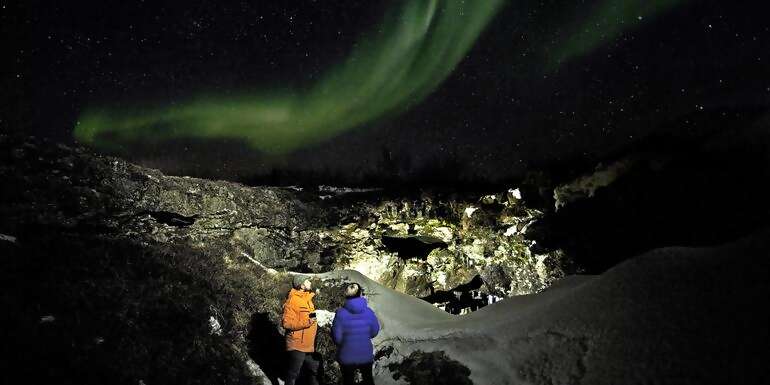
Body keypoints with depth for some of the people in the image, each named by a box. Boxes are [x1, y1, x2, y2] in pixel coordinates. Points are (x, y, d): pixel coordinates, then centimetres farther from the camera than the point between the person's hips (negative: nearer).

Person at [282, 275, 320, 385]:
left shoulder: (307, 298, 9)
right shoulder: (293, 300, -17)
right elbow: (286, 322, -22)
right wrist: (306, 322, -28)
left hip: (309, 346, 8)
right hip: (297, 346, -8)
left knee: (315, 370, 17)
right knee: (293, 373, 7)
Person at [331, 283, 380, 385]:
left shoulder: (341, 313, -20)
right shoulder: (369, 312, -14)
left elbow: (337, 338, -16)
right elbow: (374, 332, -2)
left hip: (347, 357, -1)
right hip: (366, 355, 2)